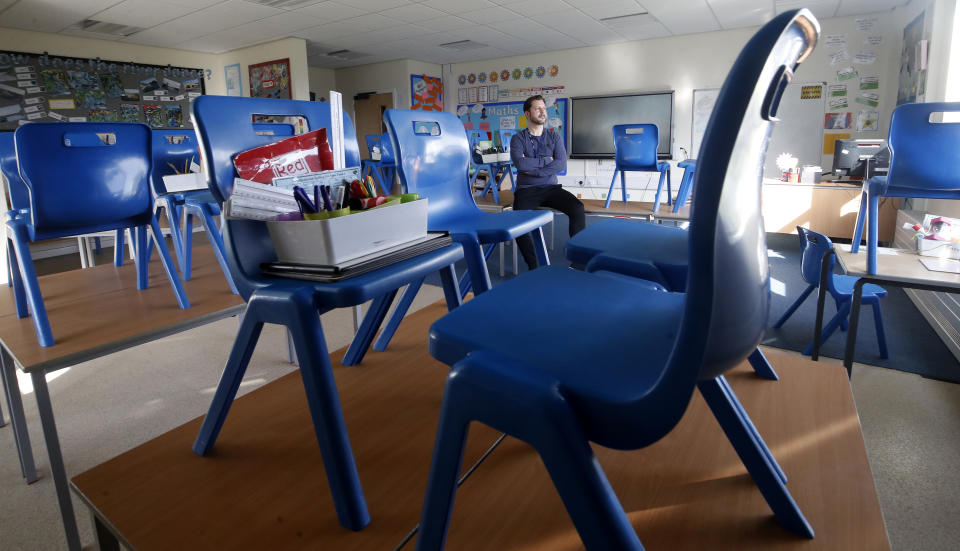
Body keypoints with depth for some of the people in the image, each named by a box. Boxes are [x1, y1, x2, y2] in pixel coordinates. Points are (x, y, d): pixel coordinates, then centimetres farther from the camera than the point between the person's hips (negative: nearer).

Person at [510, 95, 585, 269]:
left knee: (577, 208, -25)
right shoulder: (518, 138, 6)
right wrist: (546, 160, -5)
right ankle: (533, 267, -21)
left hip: (551, 187, 2)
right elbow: (520, 164, -14)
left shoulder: (555, 137, 13)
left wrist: (533, 168, -11)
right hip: (526, 190, -2)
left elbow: (561, 165, -4)